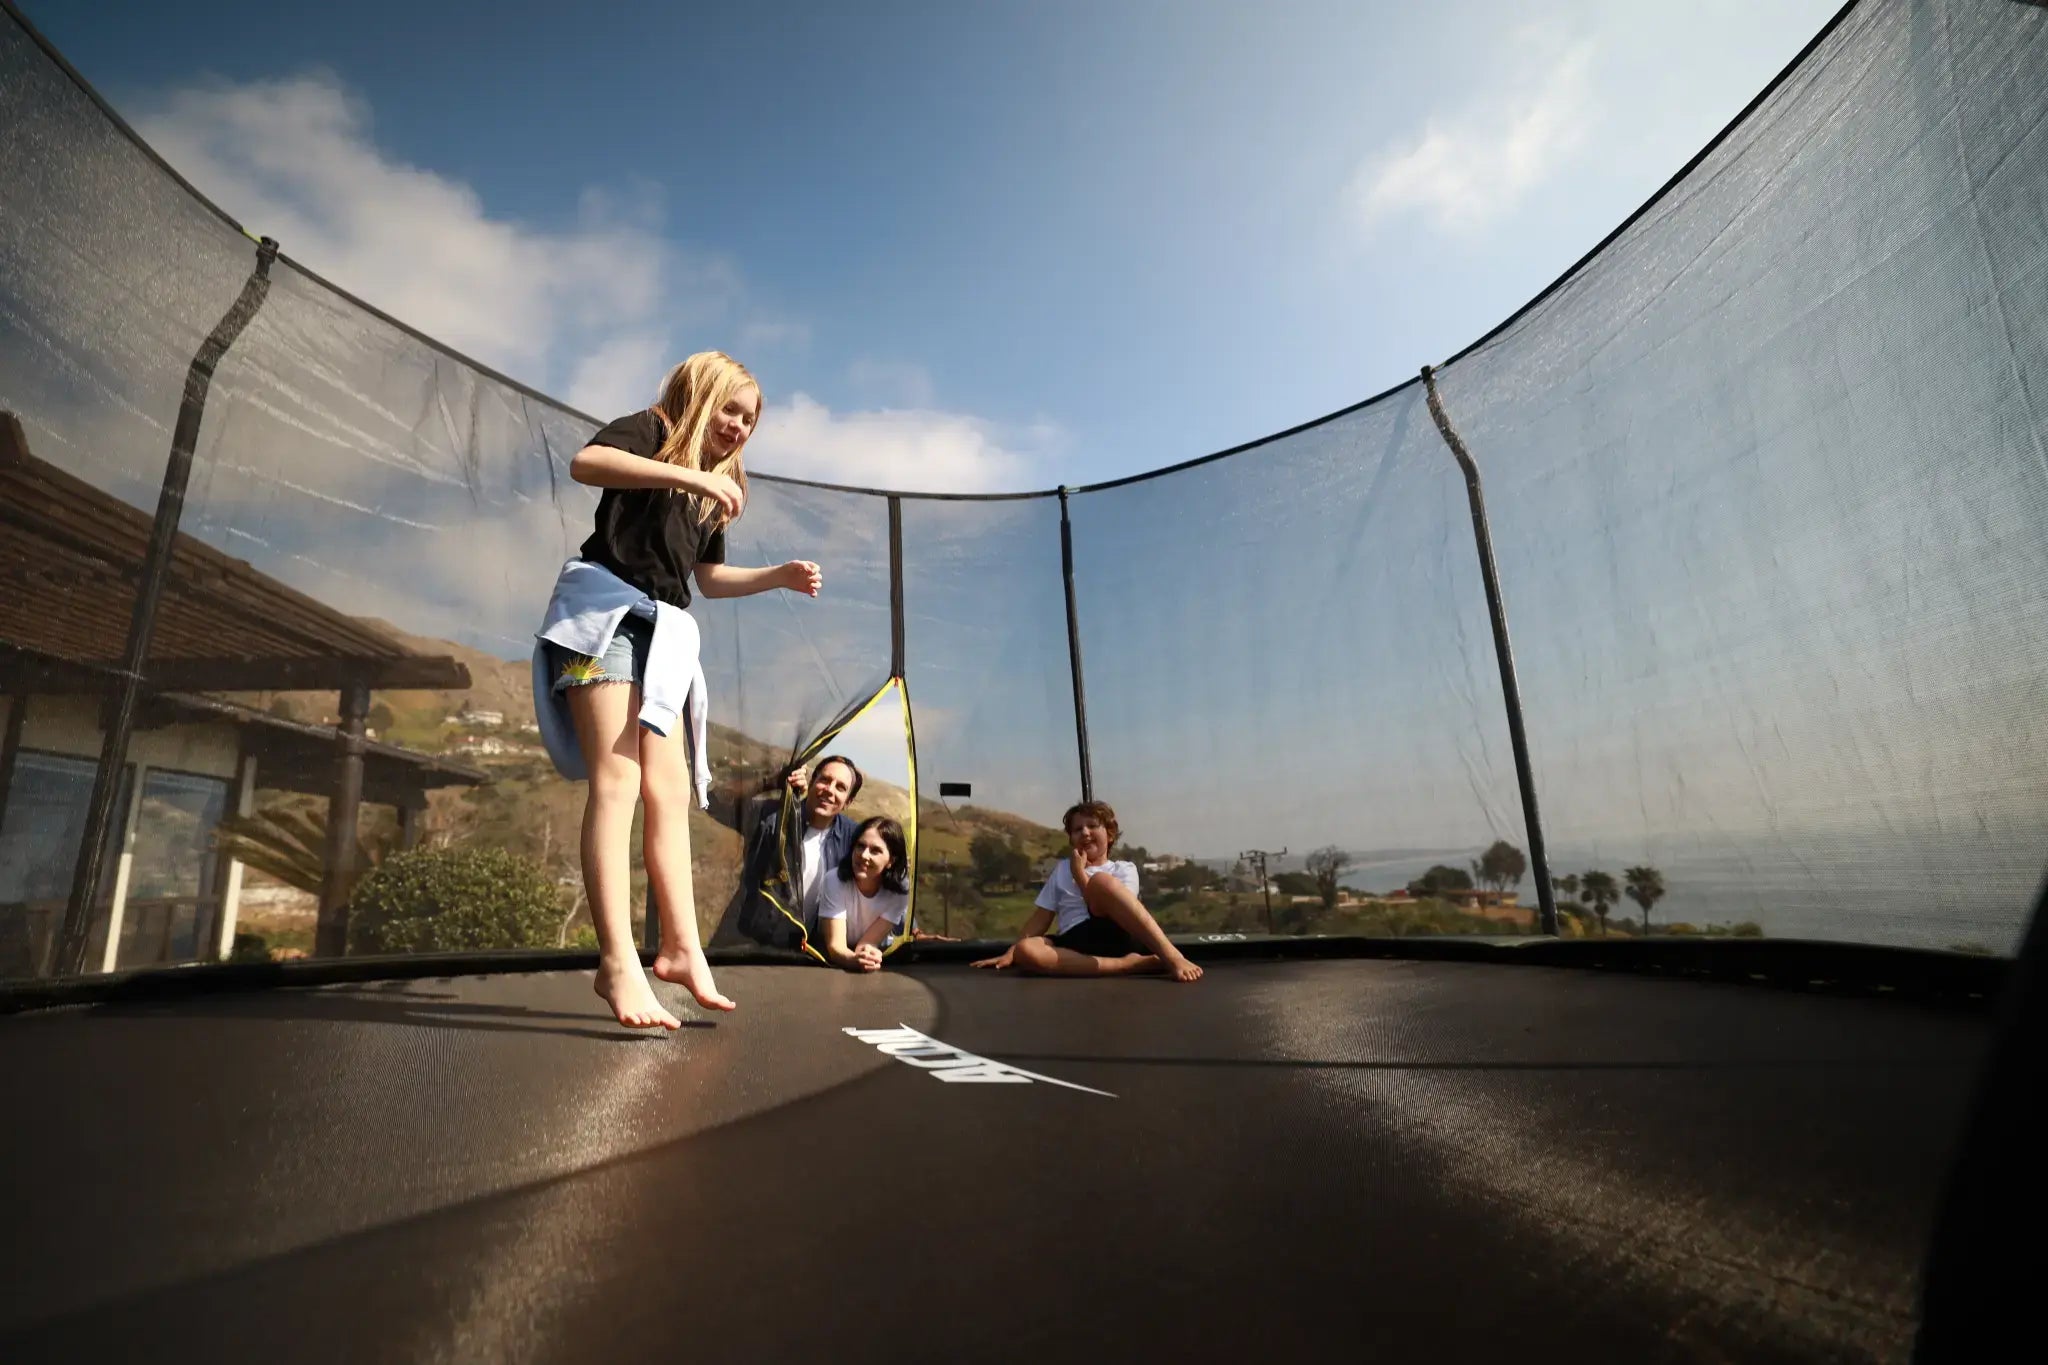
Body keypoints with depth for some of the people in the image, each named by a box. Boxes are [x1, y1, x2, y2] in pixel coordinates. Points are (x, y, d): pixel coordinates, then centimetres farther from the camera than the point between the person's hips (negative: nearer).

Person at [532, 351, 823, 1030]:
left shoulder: (716, 486, 22)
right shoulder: (650, 430, 3)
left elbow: (709, 577, 25)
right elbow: (584, 462, -19)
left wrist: (781, 577, 13)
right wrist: (688, 474, -26)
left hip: (664, 629, 7)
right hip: (606, 605, -7)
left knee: (669, 791, 0)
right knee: (617, 779, -18)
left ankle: (681, 948, 2)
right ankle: (618, 962, -21)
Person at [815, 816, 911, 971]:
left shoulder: (901, 888, -17)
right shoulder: (835, 880, -19)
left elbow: (864, 945, -18)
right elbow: (835, 945, -24)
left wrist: (868, 957, -39)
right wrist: (854, 959, -43)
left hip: (877, 958, 2)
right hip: (834, 965, -1)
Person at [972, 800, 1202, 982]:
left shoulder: (1124, 870, 14)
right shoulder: (1061, 870, 23)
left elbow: (1107, 908, -4)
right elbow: (1041, 918, 19)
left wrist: (1079, 873, 1)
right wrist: (1010, 952, 7)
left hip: (1115, 937, -3)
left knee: (1100, 881, -31)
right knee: (1025, 951, -33)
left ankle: (1171, 956, -36)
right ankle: (1133, 963, -32)